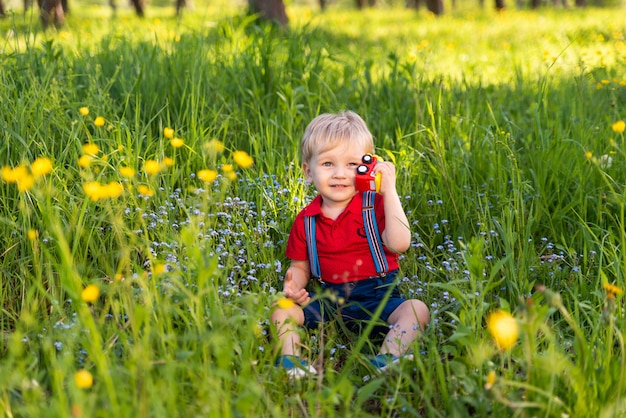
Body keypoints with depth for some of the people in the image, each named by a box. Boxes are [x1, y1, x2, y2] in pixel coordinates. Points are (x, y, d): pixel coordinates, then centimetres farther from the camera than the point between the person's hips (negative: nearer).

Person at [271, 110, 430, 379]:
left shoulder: (375, 205, -3)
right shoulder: (306, 221, 5)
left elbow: (399, 244, -20)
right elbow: (300, 266, 15)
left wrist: (389, 192, -20)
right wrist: (293, 286, -10)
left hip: (377, 296, -3)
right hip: (328, 300, 3)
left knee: (416, 310, -30)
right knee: (282, 310, -15)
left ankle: (387, 360, -45)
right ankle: (289, 358, -28)